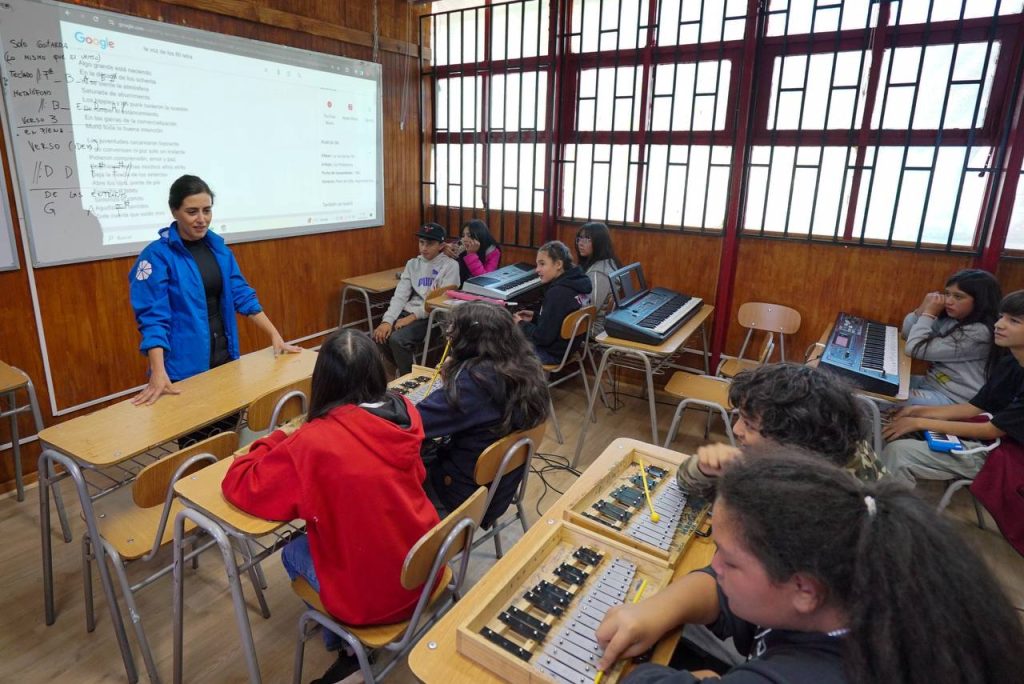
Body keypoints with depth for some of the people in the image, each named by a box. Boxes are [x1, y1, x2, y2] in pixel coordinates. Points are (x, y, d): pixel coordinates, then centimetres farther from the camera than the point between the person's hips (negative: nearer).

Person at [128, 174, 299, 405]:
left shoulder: (218, 247, 4)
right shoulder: (156, 255, -11)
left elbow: (242, 295, 7)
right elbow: (153, 317, -17)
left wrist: (275, 337, 0)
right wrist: (159, 374, -28)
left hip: (224, 356, 5)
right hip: (184, 367, -5)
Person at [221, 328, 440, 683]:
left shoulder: (313, 442, -25)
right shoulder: (405, 414, -9)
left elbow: (240, 485, -13)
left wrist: (279, 438, 2)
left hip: (370, 595, -5)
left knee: (293, 552, 24)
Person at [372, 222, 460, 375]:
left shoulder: (450, 266, -5)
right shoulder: (412, 264, 13)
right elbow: (400, 296, 5)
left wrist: (412, 317, -17)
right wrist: (387, 320, -11)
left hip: (432, 317, -6)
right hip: (407, 312, 6)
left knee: (397, 339, -27)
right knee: (378, 335, -14)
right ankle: (403, 370, 10)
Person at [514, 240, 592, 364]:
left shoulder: (557, 293, -28)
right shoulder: (577, 282, 0)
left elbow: (543, 337, -25)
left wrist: (522, 324, -10)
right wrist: (535, 317, 7)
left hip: (553, 353, -9)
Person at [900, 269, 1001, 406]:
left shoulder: (978, 333, -21)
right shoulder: (949, 319, 2)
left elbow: (915, 349, -23)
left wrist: (929, 313, -14)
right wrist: (922, 308, -6)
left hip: (953, 399, -8)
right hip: (932, 382, 8)